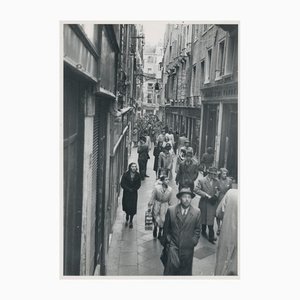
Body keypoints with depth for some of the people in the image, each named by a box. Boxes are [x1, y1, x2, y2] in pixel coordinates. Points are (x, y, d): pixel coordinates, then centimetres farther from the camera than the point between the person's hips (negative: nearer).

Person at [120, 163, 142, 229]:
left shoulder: (137, 175, -4)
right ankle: (127, 219, 30)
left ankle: (130, 221, 16)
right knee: (127, 207, 6)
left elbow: (138, 185, 1)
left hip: (134, 194, 1)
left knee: (133, 208, 1)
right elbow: (122, 184, -7)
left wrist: (133, 189, -13)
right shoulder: (126, 174, -8)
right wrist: (128, 189, -15)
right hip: (126, 193, 0)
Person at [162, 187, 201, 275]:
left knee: (185, 270, 10)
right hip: (173, 244, -1)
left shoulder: (196, 212, -2)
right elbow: (166, 227, 6)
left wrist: (194, 241, 0)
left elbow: (197, 229, 9)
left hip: (187, 246, 2)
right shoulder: (171, 210, -5)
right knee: (173, 264, -18)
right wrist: (167, 239, 4)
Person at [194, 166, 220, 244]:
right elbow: (196, 190, -17)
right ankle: (203, 231, 38)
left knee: (211, 221, 1)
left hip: (212, 203, 2)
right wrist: (207, 195, -22)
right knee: (203, 218, 15)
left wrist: (216, 195, -6)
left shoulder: (216, 181, 1)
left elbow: (218, 190, 16)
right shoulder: (201, 180, -10)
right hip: (204, 203, -2)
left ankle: (211, 237, 9)